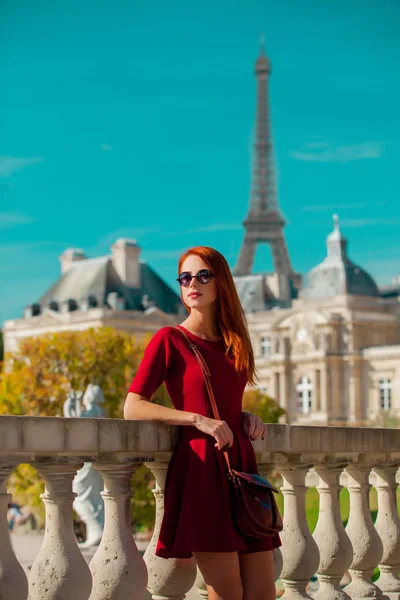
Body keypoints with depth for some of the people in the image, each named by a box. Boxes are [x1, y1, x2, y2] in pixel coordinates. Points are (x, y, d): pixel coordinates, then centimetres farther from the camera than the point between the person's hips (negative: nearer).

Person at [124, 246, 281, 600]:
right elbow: (132, 407, -8)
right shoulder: (170, 340, 0)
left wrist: (247, 419, 8)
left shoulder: (232, 344, 18)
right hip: (202, 468, -6)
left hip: (243, 469, 6)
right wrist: (198, 419, -16)